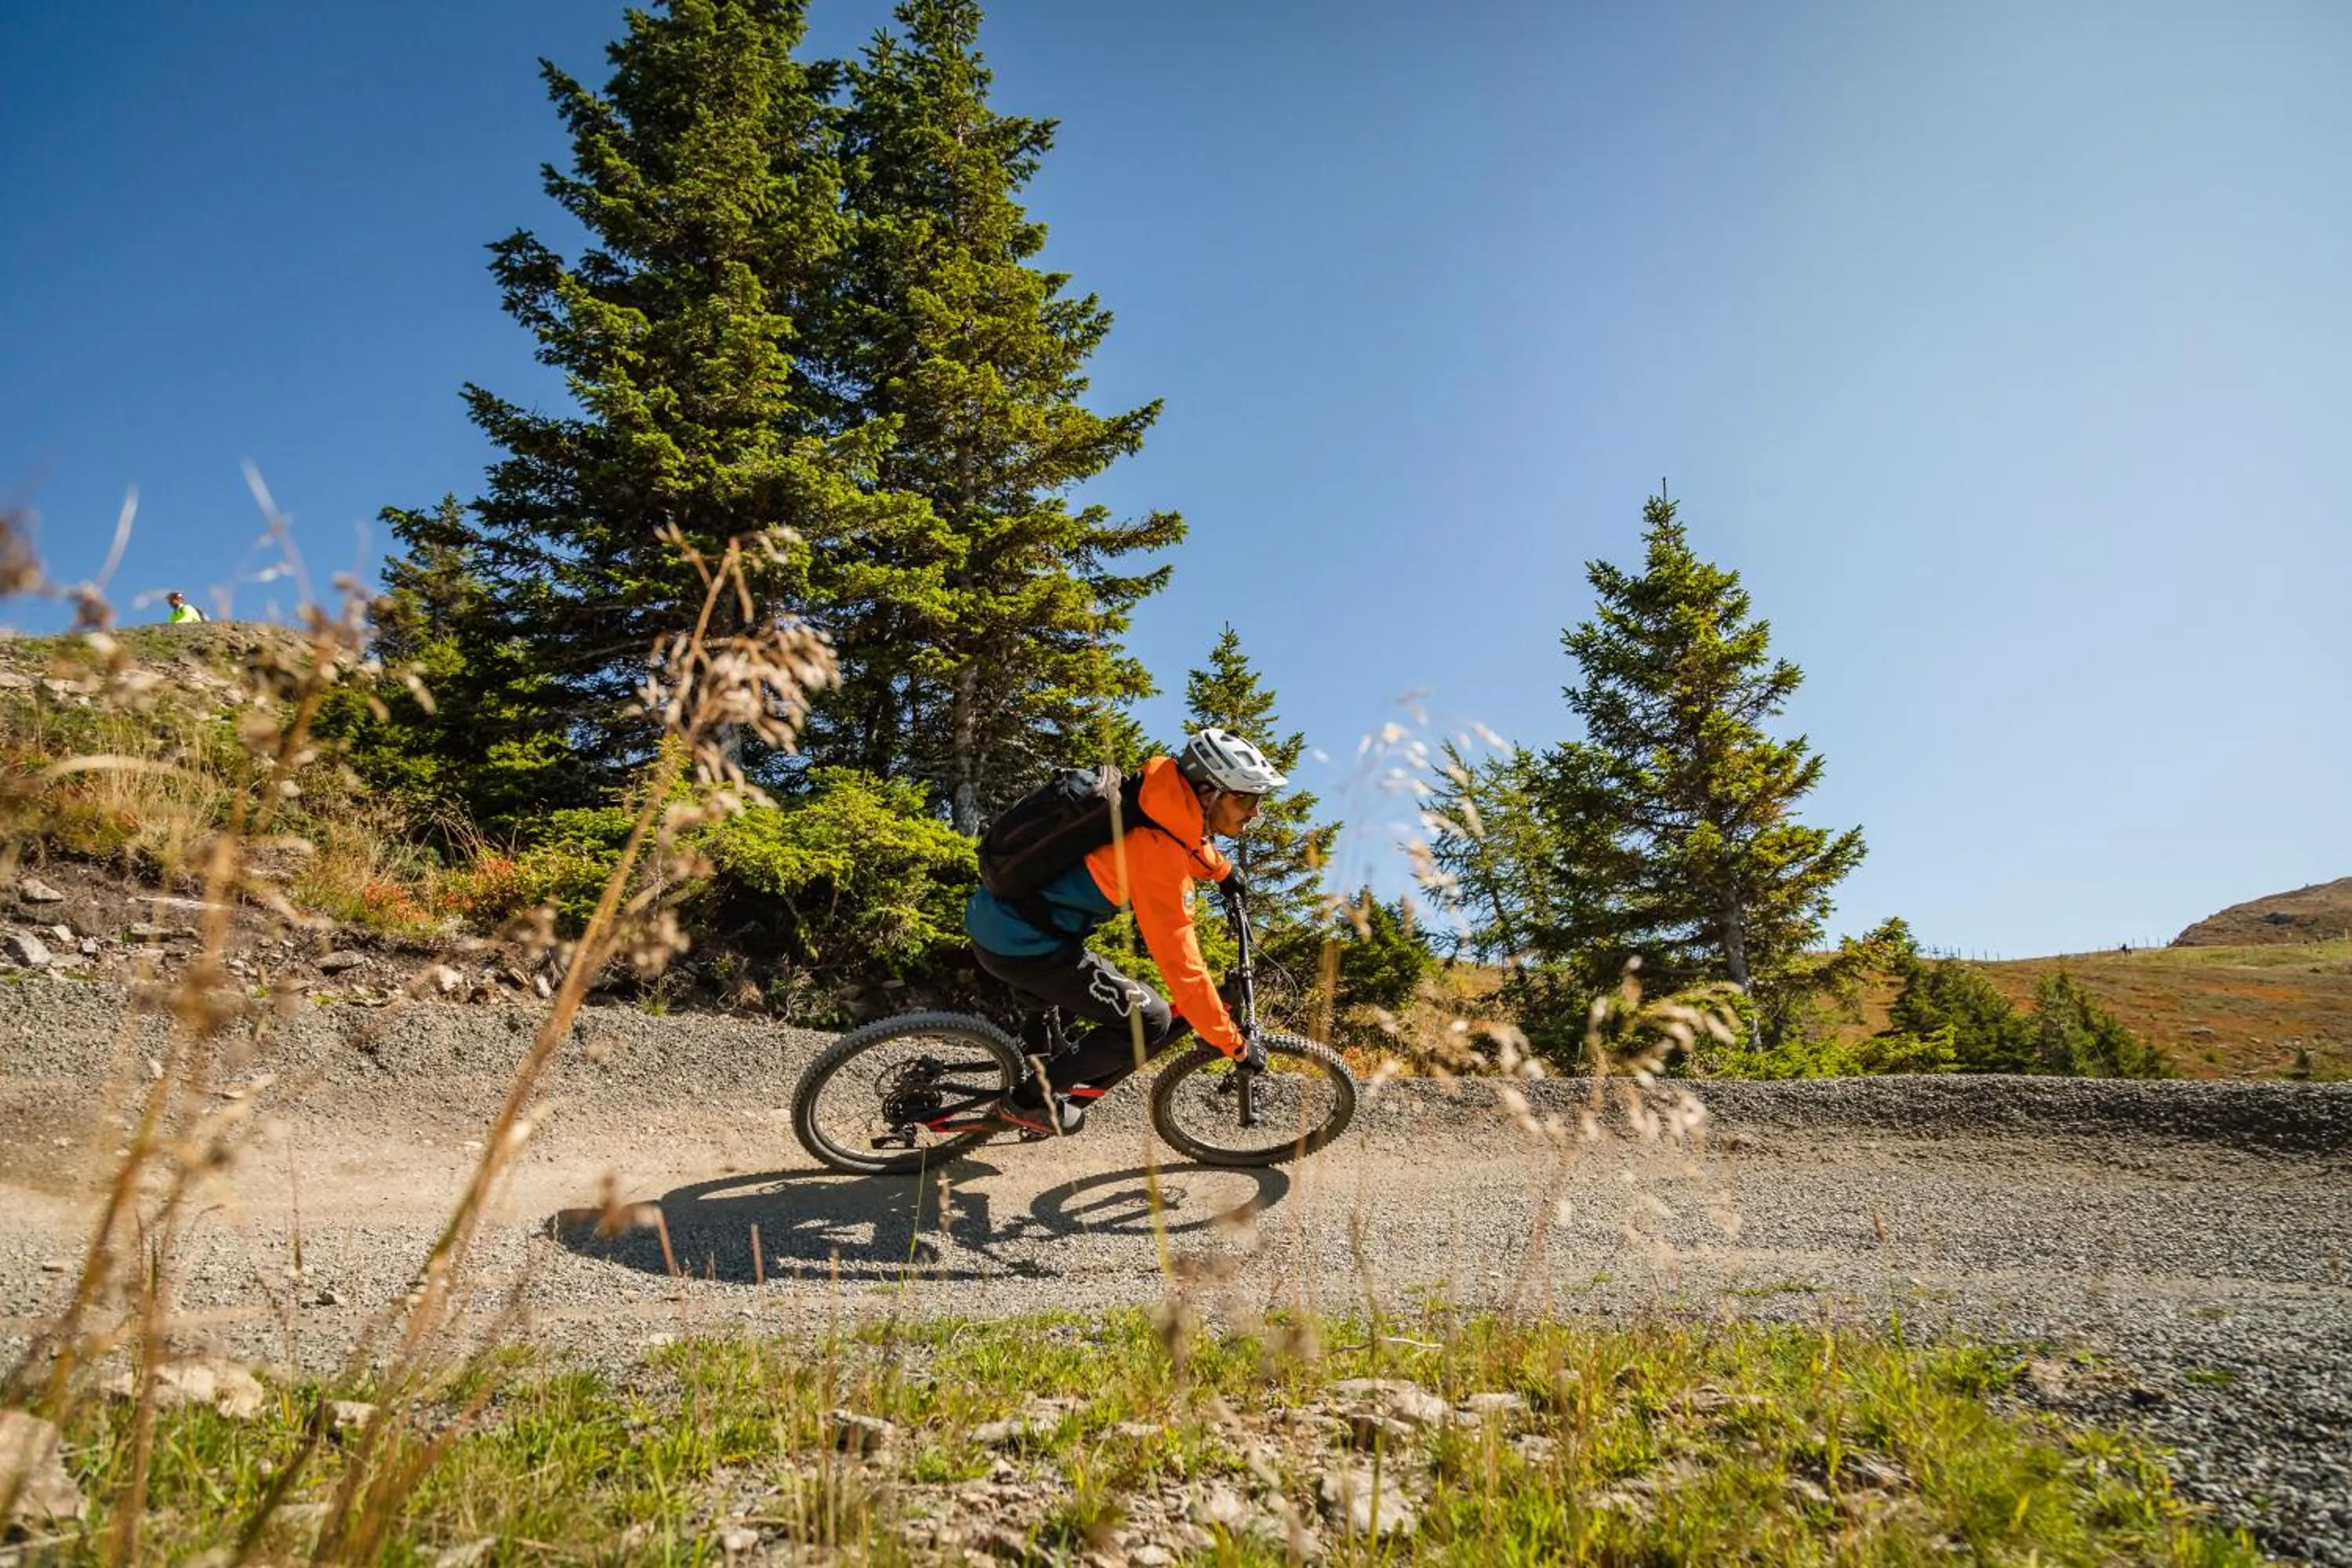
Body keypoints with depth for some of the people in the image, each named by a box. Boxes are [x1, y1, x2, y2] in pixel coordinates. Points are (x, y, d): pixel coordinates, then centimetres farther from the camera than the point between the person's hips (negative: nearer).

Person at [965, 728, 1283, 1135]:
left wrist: (1222, 871, 39)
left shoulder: (1156, 800, 2)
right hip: (1023, 946, -9)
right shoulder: (1160, 857, -22)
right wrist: (1236, 1045, -11)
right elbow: (1183, 969, -20)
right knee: (1150, 1020, -3)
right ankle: (1030, 1101, 6)